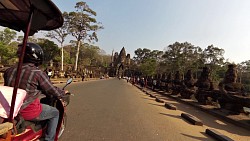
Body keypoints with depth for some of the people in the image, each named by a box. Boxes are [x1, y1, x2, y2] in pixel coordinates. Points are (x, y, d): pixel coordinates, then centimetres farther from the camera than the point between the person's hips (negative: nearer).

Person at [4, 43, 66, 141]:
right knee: (55, 113, 15)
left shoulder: (9, 70, 1)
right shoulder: (38, 73, -19)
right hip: (29, 112, -7)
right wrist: (64, 92, 8)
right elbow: (53, 91, -12)